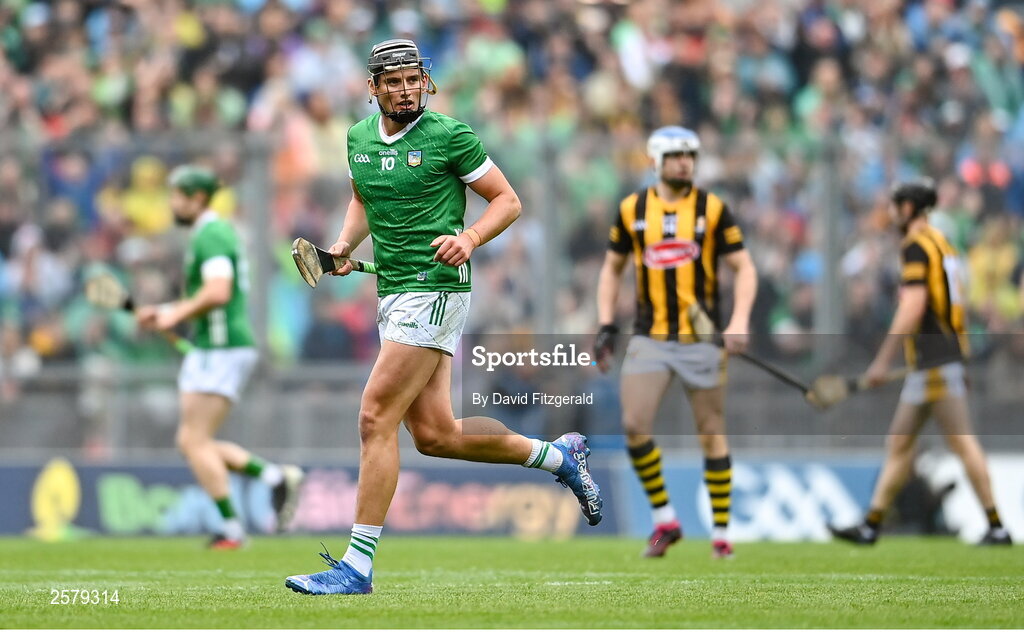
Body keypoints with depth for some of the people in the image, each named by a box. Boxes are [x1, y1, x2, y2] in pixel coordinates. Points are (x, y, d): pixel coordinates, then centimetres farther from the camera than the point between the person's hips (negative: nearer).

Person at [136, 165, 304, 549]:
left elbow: (217, 292, -27)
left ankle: (231, 528, -7)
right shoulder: (211, 233, 20)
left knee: (195, 441, -9)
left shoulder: (211, 235, -14)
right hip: (211, 349, 11)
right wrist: (163, 313, 18)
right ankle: (276, 476, 9)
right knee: (192, 442, 10)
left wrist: (175, 315, -13)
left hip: (222, 350, -11)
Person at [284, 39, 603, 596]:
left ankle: (357, 565, -11)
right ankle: (559, 455, 28)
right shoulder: (359, 137, 11)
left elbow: (507, 200, -1)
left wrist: (469, 238, -18)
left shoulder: (450, 135, -7)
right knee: (435, 435, 8)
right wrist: (343, 245, 10)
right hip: (392, 293, 8)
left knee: (376, 419, -13)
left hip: (435, 288, -8)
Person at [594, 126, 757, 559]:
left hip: (701, 339, -2)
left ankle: (721, 533, 13)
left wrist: (740, 320, -15)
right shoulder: (632, 210, 6)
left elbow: (744, 268, 1)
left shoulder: (712, 209, 0)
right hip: (649, 339, 2)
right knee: (634, 426, -12)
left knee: (711, 434, 3)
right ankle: (664, 520, 4)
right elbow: (612, 268, 16)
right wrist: (606, 325, 7)